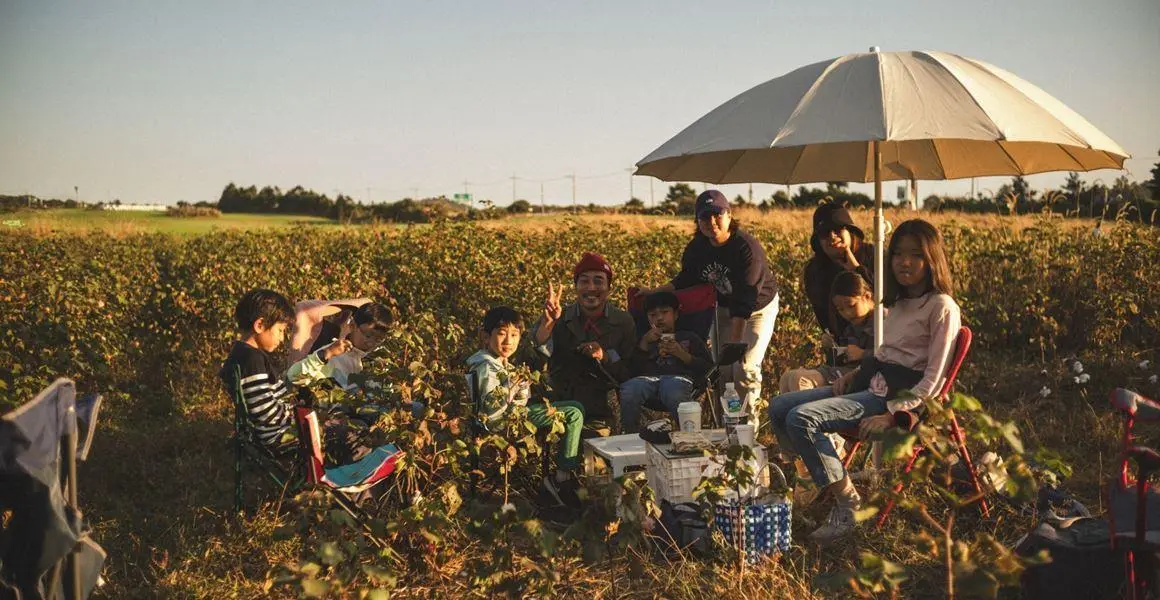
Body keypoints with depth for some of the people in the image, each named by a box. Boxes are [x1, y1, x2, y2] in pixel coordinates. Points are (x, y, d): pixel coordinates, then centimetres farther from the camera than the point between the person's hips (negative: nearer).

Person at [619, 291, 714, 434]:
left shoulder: (689, 338, 32)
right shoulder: (646, 340, 38)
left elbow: (708, 368, 16)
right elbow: (632, 369, 19)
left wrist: (682, 354, 4)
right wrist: (644, 343, 11)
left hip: (679, 376, -2)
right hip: (648, 377, 2)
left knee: (673, 391, -42)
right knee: (629, 389, -36)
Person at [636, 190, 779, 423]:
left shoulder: (747, 248, -33)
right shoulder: (697, 248, -13)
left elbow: (744, 301, -34)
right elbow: (686, 280, 5)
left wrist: (734, 341, -35)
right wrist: (655, 292, -5)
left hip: (758, 309, -5)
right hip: (725, 308, 6)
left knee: (745, 368, -15)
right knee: (722, 369, 2)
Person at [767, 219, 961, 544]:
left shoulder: (942, 307, -8)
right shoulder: (901, 302, 18)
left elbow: (933, 379, -14)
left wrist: (891, 414, -22)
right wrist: (853, 374, 6)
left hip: (900, 395, -9)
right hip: (870, 383, 9)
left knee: (801, 419, -25)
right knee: (779, 408, -1)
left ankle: (849, 504, -15)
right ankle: (824, 481, 1)